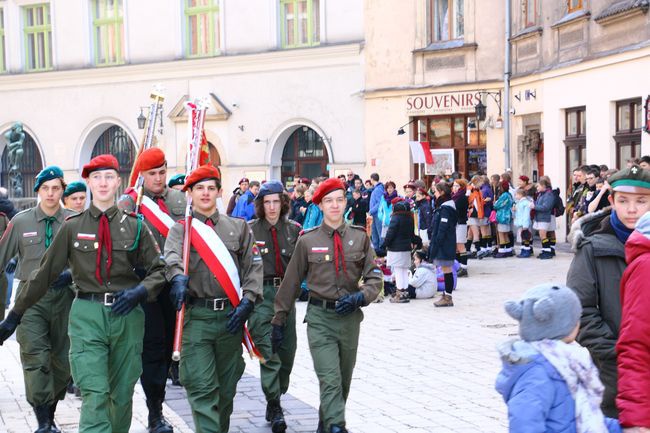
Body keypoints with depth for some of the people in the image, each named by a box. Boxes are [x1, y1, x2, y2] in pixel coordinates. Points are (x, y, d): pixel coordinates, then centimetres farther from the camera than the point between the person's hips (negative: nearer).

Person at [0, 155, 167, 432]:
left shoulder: (134, 226, 6)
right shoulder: (72, 227, 4)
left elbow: (158, 270, 9)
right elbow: (44, 274, 7)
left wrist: (140, 291, -11)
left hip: (126, 314, 2)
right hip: (87, 315, -2)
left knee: (122, 394, 10)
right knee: (94, 394, -13)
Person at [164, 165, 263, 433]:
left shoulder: (238, 227, 13)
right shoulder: (180, 229, 6)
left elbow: (254, 267, 8)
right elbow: (172, 256, -16)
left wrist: (246, 303, -5)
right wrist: (178, 277, -37)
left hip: (231, 317, 3)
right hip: (196, 317, -3)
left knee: (227, 386, 12)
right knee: (201, 387, -9)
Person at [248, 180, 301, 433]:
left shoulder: (294, 230, 7)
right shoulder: (250, 230, -2)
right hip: (260, 294, -4)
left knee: (287, 350, 9)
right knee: (268, 351, -10)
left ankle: (276, 397, 28)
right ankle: (274, 407, -9)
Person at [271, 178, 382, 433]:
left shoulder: (359, 238, 2)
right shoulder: (307, 241, -1)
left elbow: (374, 278, 3)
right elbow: (291, 282, 4)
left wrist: (361, 297, -17)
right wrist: (279, 319, 5)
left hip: (350, 316, 3)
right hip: (320, 318, -3)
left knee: (344, 381, 16)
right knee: (330, 381, -14)